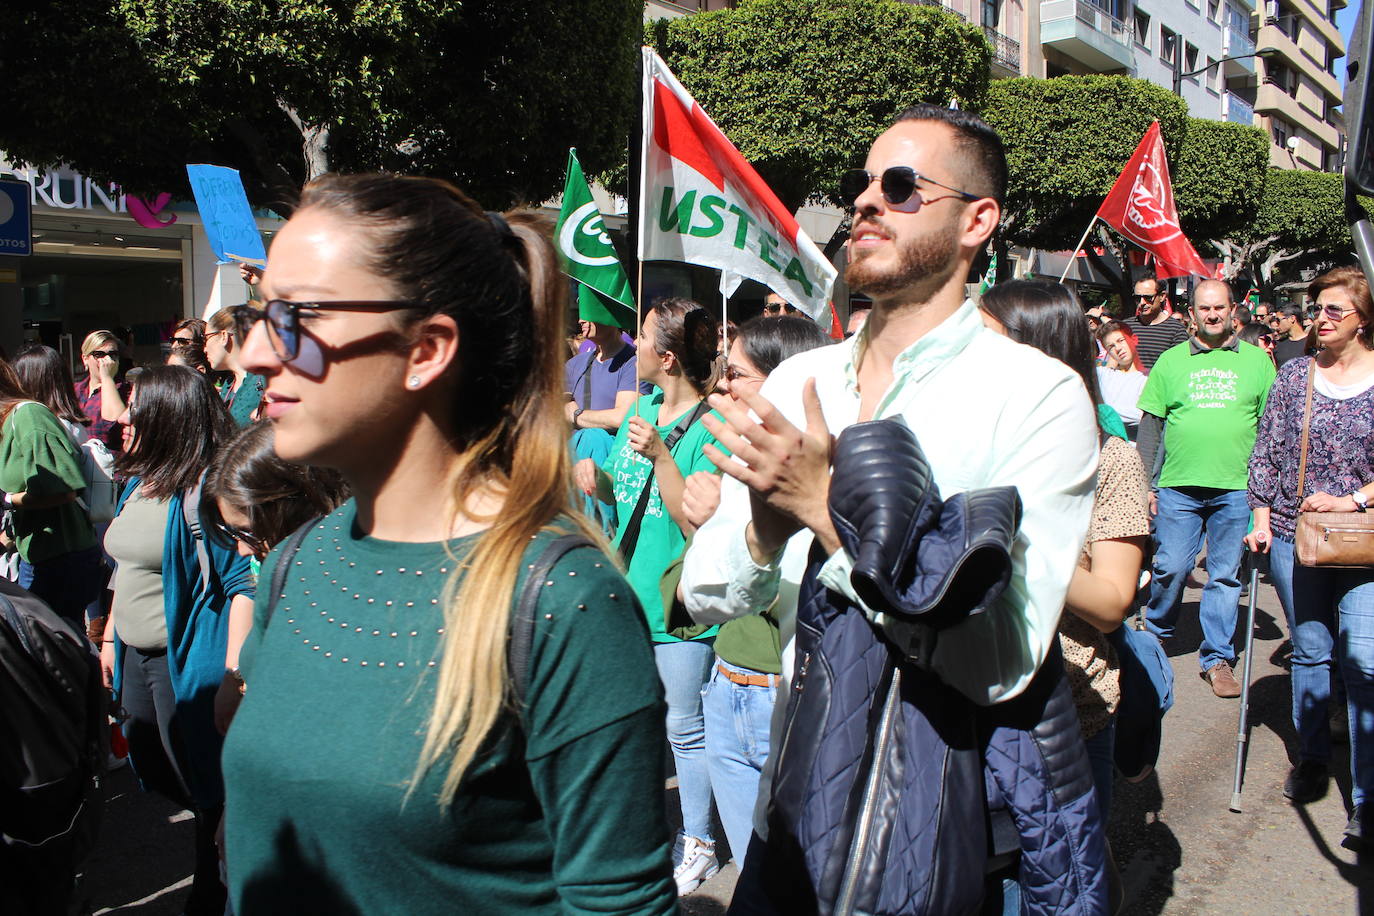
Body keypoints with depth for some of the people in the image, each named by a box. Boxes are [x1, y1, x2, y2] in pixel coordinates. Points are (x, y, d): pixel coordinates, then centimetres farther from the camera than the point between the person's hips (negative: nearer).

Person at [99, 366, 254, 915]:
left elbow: (243, 582, -23)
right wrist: (111, 637, 21)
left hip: (188, 661, -10)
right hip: (136, 657, 10)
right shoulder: (138, 483, 8)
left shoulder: (204, 489, -20)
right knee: (152, 771, 22)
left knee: (205, 787, 5)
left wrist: (235, 668, -27)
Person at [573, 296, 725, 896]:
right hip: (628, 594, 7)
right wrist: (596, 479, -6)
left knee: (685, 730, 8)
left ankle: (698, 845, 28)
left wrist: (659, 454, -29)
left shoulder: (710, 428, -16)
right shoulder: (642, 408, 6)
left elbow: (698, 522, -23)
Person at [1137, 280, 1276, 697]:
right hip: (1178, 486, 0)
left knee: (1227, 574, 5)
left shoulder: (1257, 360, 8)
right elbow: (1150, 424, 7)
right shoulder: (1170, 361, 7)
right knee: (1170, 568, 1)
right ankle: (1155, 635, 25)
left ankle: (1217, 658, 15)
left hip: (1236, 489, 0)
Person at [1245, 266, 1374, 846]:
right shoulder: (1295, 375, 7)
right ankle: (1313, 759, 28)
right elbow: (1267, 450, 8)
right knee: (1310, 652, 11)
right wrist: (1262, 515, 2)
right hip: (1294, 536, 2)